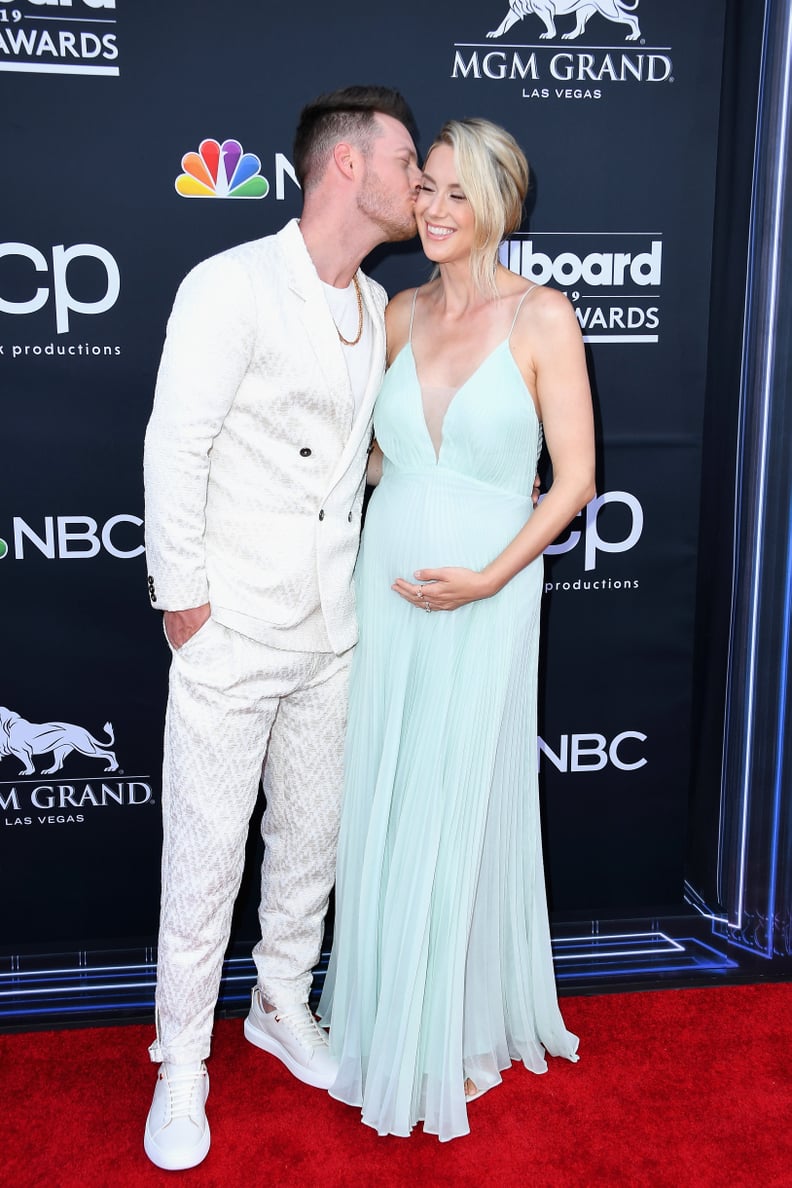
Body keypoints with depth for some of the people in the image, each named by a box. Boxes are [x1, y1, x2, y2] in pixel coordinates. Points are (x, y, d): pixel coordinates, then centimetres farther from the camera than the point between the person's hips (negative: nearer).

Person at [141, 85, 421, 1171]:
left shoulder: (375, 306, 10)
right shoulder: (233, 286, -13)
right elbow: (175, 448, -13)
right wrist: (184, 595, -11)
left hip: (332, 633, 7)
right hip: (232, 633, -6)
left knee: (312, 839, 17)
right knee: (206, 858, 4)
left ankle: (284, 1008, 41)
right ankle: (182, 1065, 26)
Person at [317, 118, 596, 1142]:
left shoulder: (541, 316, -7)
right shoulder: (402, 312, 7)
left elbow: (575, 477, -9)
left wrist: (489, 578, -16)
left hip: (485, 599, -4)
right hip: (386, 586, 5)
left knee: (461, 814, 7)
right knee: (386, 813, 12)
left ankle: (458, 1034, 31)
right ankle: (386, 1020, 34)